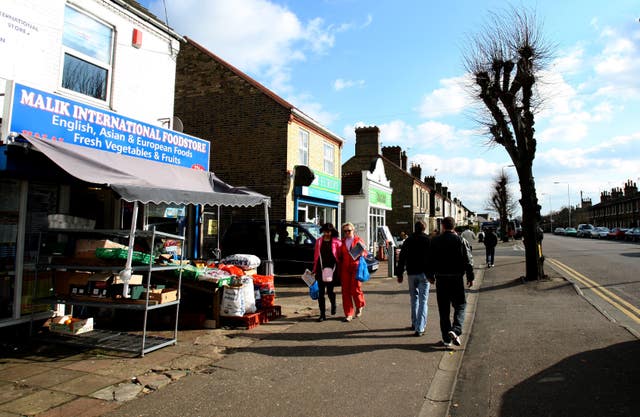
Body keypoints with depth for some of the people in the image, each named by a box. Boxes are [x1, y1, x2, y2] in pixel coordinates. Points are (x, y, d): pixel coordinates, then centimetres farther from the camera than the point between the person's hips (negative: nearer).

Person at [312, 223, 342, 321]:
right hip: (321, 269, 3)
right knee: (321, 292, 2)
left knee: (330, 291, 2)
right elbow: (316, 255, 11)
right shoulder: (319, 241, 8)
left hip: (332, 269, -3)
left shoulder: (337, 242, -2)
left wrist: (339, 270, -4)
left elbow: (340, 256, 0)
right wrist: (315, 269, 10)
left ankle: (333, 305, 36)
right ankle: (322, 314, 10)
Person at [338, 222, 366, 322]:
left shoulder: (358, 240, 6)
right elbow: (340, 256, 16)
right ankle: (348, 314, 8)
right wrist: (339, 270, 9)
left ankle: (360, 306, 24)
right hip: (345, 268, 3)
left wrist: (362, 254, -16)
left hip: (356, 267, -3)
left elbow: (365, 252, 8)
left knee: (355, 289, -7)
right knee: (346, 291, 0)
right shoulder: (342, 242, 13)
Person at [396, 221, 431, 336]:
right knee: (423, 301, -1)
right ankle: (420, 328, -6)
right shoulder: (429, 240, -3)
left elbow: (401, 259, 4)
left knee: (414, 299, 18)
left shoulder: (408, 240, 4)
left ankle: (414, 324, 25)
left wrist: (399, 274, 10)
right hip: (424, 273, -3)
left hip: (411, 274, 3)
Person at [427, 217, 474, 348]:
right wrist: (470, 277, 4)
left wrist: (431, 275, 17)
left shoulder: (435, 241, 1)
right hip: (456, 277, -1)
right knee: (460, 305, 11)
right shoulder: (460, 240, -5)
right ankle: (455, 330, -10)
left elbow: (430, 260, 6)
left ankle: (446, 338, 12)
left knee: (443, 309, 8)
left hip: (441, 278, 2)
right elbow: (467, 260, -5)